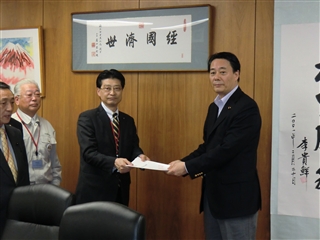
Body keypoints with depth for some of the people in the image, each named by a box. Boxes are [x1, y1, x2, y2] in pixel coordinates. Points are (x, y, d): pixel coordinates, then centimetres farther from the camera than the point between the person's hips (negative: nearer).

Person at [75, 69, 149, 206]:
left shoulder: (128, 121, 12)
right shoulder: (87, 118, -6)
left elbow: (133, 147, 7)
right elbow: (88, 152, -16)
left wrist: (139, 156, -16)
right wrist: (114, 162, -32)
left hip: (120, 190, 5)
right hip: (94, 190, -5)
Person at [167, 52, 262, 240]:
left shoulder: (247, 107, -17)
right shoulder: (214, 107, 12)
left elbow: (227, 149, -23)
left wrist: (188, 167, -20)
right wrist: (182, 162, -1)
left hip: (236, 197, -8)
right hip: (212, 194, 8)